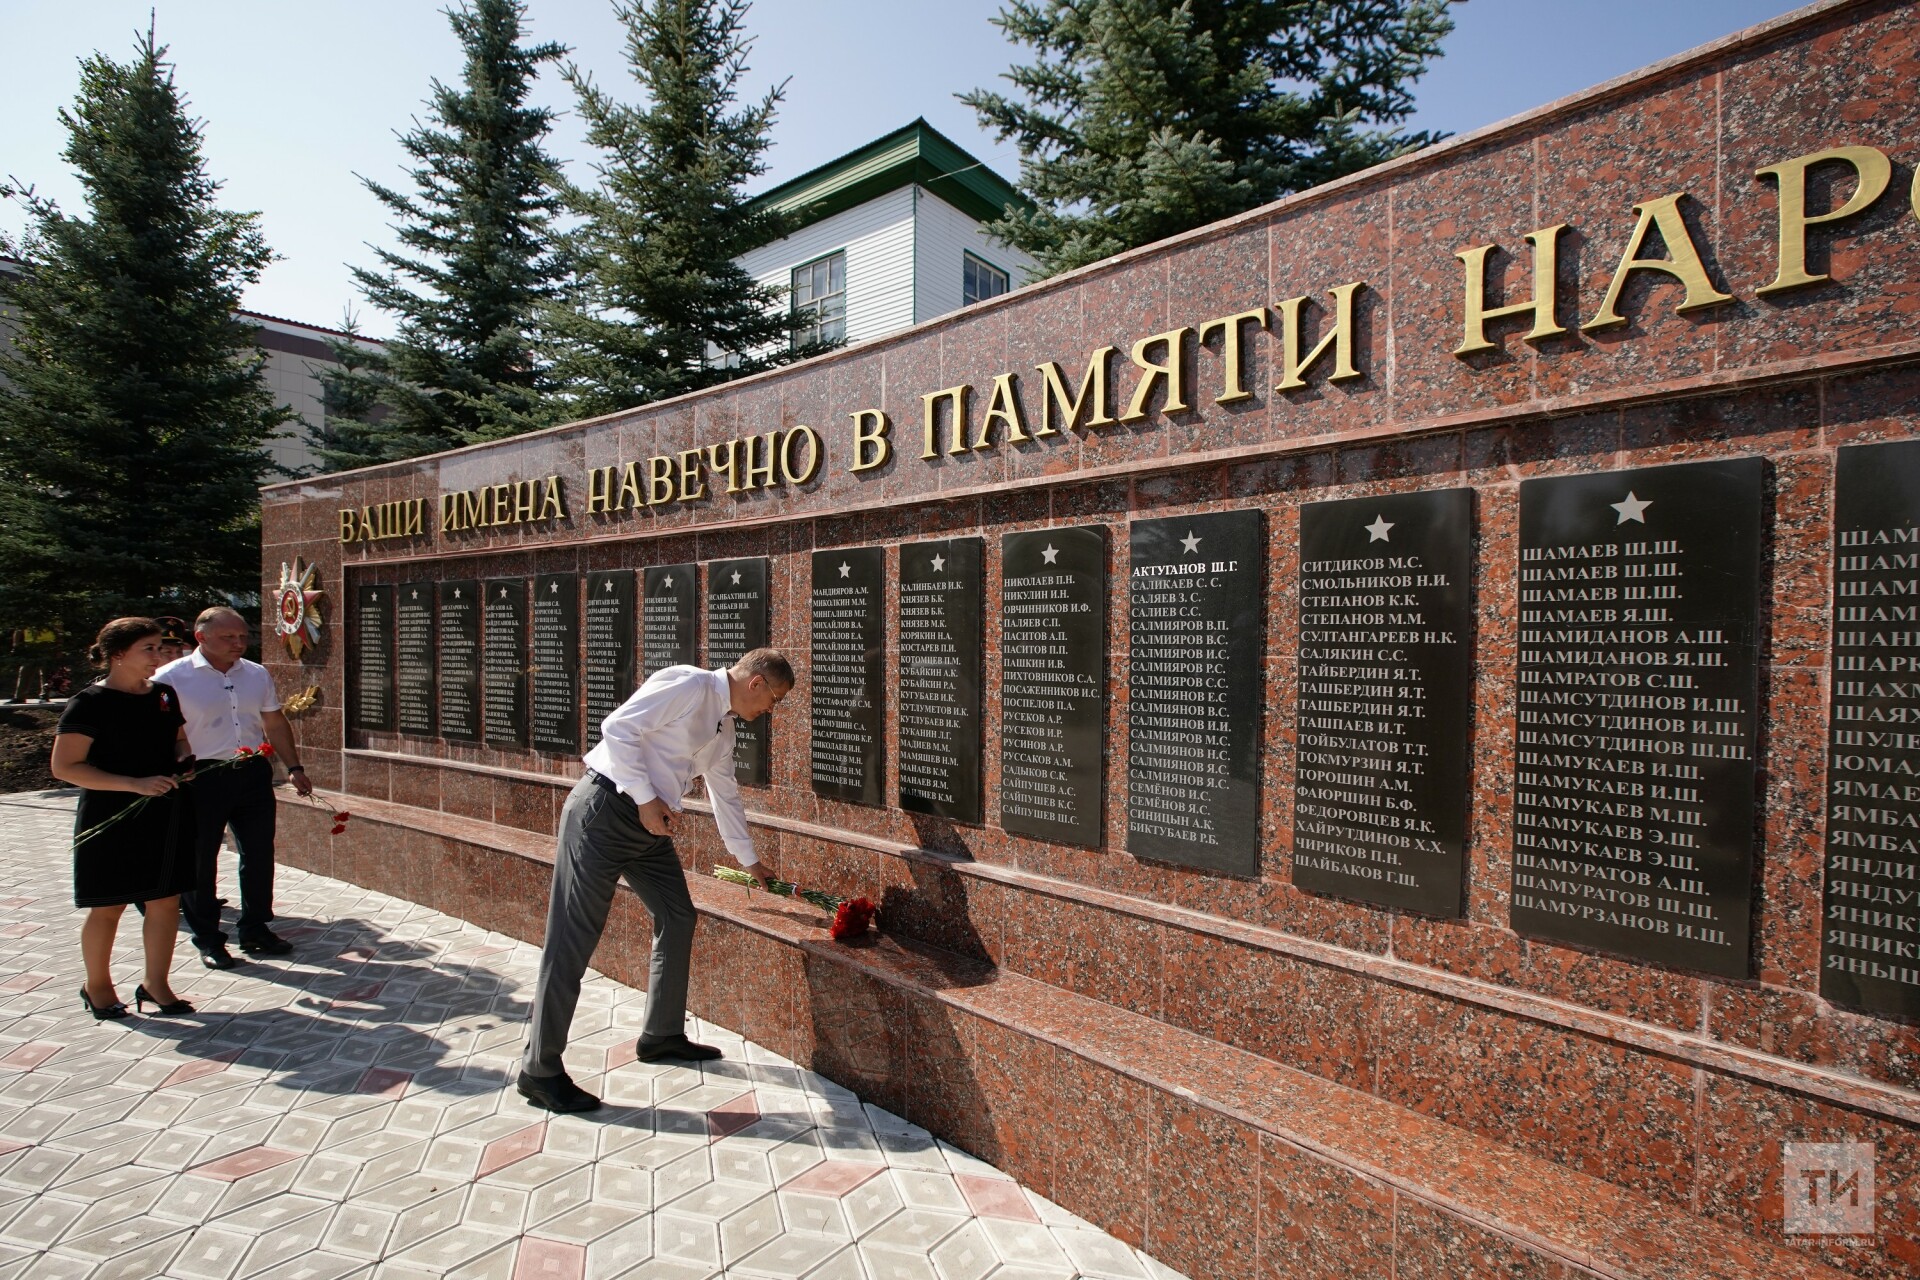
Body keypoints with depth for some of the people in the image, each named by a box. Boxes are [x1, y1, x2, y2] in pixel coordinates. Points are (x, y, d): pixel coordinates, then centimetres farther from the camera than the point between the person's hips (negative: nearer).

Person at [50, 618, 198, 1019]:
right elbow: (64, 766, -15)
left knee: (166, 900, 7)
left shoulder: (165, 694, 7)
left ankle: (156, 984, 21)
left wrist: (183, 758, 0)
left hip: (166, 815, 5)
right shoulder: (89, 703, -11)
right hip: (111, 820, -5)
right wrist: (136, 783, -23)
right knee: (108, 907, 9)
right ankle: (97, 986, 30)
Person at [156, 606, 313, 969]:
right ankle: (208, 939, 22)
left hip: (253, 775, 4)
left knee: (260, 855, 10)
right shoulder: (172, 678, -7)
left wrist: (293, 767, 10)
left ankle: (255, 930, 25)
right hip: (201, 780, -4)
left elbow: (275, 724, 15)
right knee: (199, 861, 7)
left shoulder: (257, 675, 8)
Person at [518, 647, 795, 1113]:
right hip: (604, 811, -9)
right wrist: (646, 798, -18)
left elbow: (725, 795, 25)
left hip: (649, 825, 10)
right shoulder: (687, 684, -14)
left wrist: (749, 860, 33)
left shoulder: (724, 727, 14)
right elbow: (617, 728, -20)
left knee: (677, 918, 12)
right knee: (572, 938, -4)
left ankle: (662, 1035, 27)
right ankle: (540, 1071, 8)